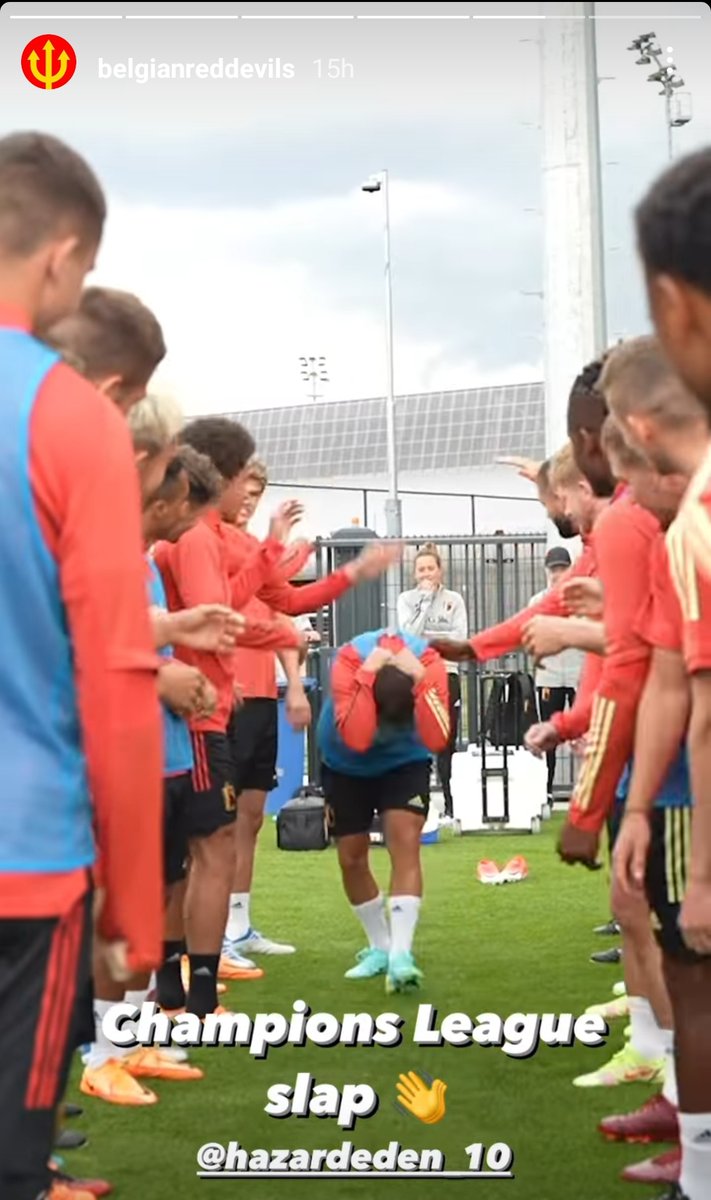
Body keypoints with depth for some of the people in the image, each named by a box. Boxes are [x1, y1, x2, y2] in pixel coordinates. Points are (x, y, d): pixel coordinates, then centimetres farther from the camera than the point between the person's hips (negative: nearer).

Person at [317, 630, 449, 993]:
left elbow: (437, 740, -41)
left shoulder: (428, 661, -32)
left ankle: (400, 954, -22)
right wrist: (368, 675, -49)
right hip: (346, 764, 1)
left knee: (405, 843, -19)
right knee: (352, 857, 4)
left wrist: (420, 678, -47)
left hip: (404, 761, -1)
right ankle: (380, 947, 23)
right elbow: (356, 739, -46)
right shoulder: (349, 660, -35)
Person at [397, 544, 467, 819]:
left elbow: (459, 638, -3)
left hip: (446, 674, 0)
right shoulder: (406, 599, 6)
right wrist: (425, 599, -8)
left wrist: (425, 637, -9)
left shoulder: (454, 599, 6)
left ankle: (452, 804, 8)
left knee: (446, 744, 3)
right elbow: (408, 634, -8)